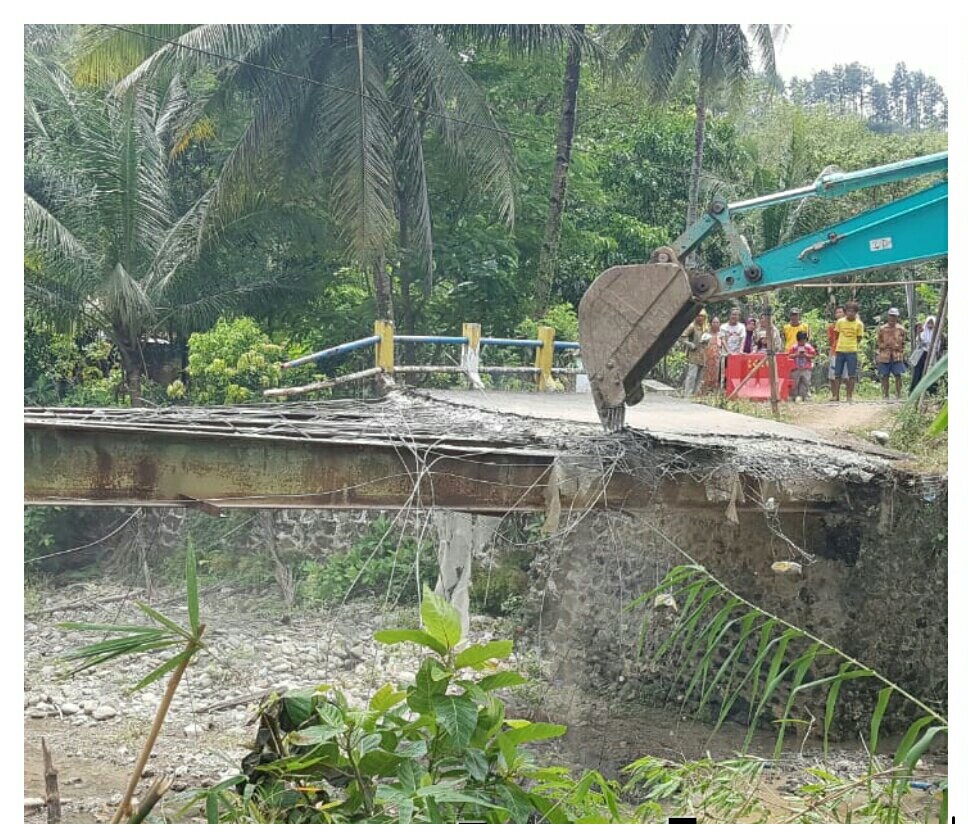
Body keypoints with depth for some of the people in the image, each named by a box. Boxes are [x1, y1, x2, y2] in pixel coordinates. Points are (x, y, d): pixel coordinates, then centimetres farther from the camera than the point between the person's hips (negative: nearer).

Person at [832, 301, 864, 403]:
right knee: (837, 374, 3)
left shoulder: (859, 324, -1)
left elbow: (859, 338, 6)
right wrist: (837, 345, 6)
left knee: (852, 375, -1)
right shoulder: (840, 322, 3)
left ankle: (850, 396, 5)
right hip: (840, 350, 2)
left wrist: (854, 347, 0)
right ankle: (836, 396, 7)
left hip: (852, 351, -1)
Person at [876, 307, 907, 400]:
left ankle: (898, 396, 1)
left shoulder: (901, 329, 6)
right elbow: (879, 342, 10)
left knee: (898, 376, -4)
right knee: (885, 377, 3)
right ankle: (886, 396, 11)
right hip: (884, 356, 1)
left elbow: (904, 342, 11)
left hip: (897, 357, -1)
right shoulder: (882, 329, 5)